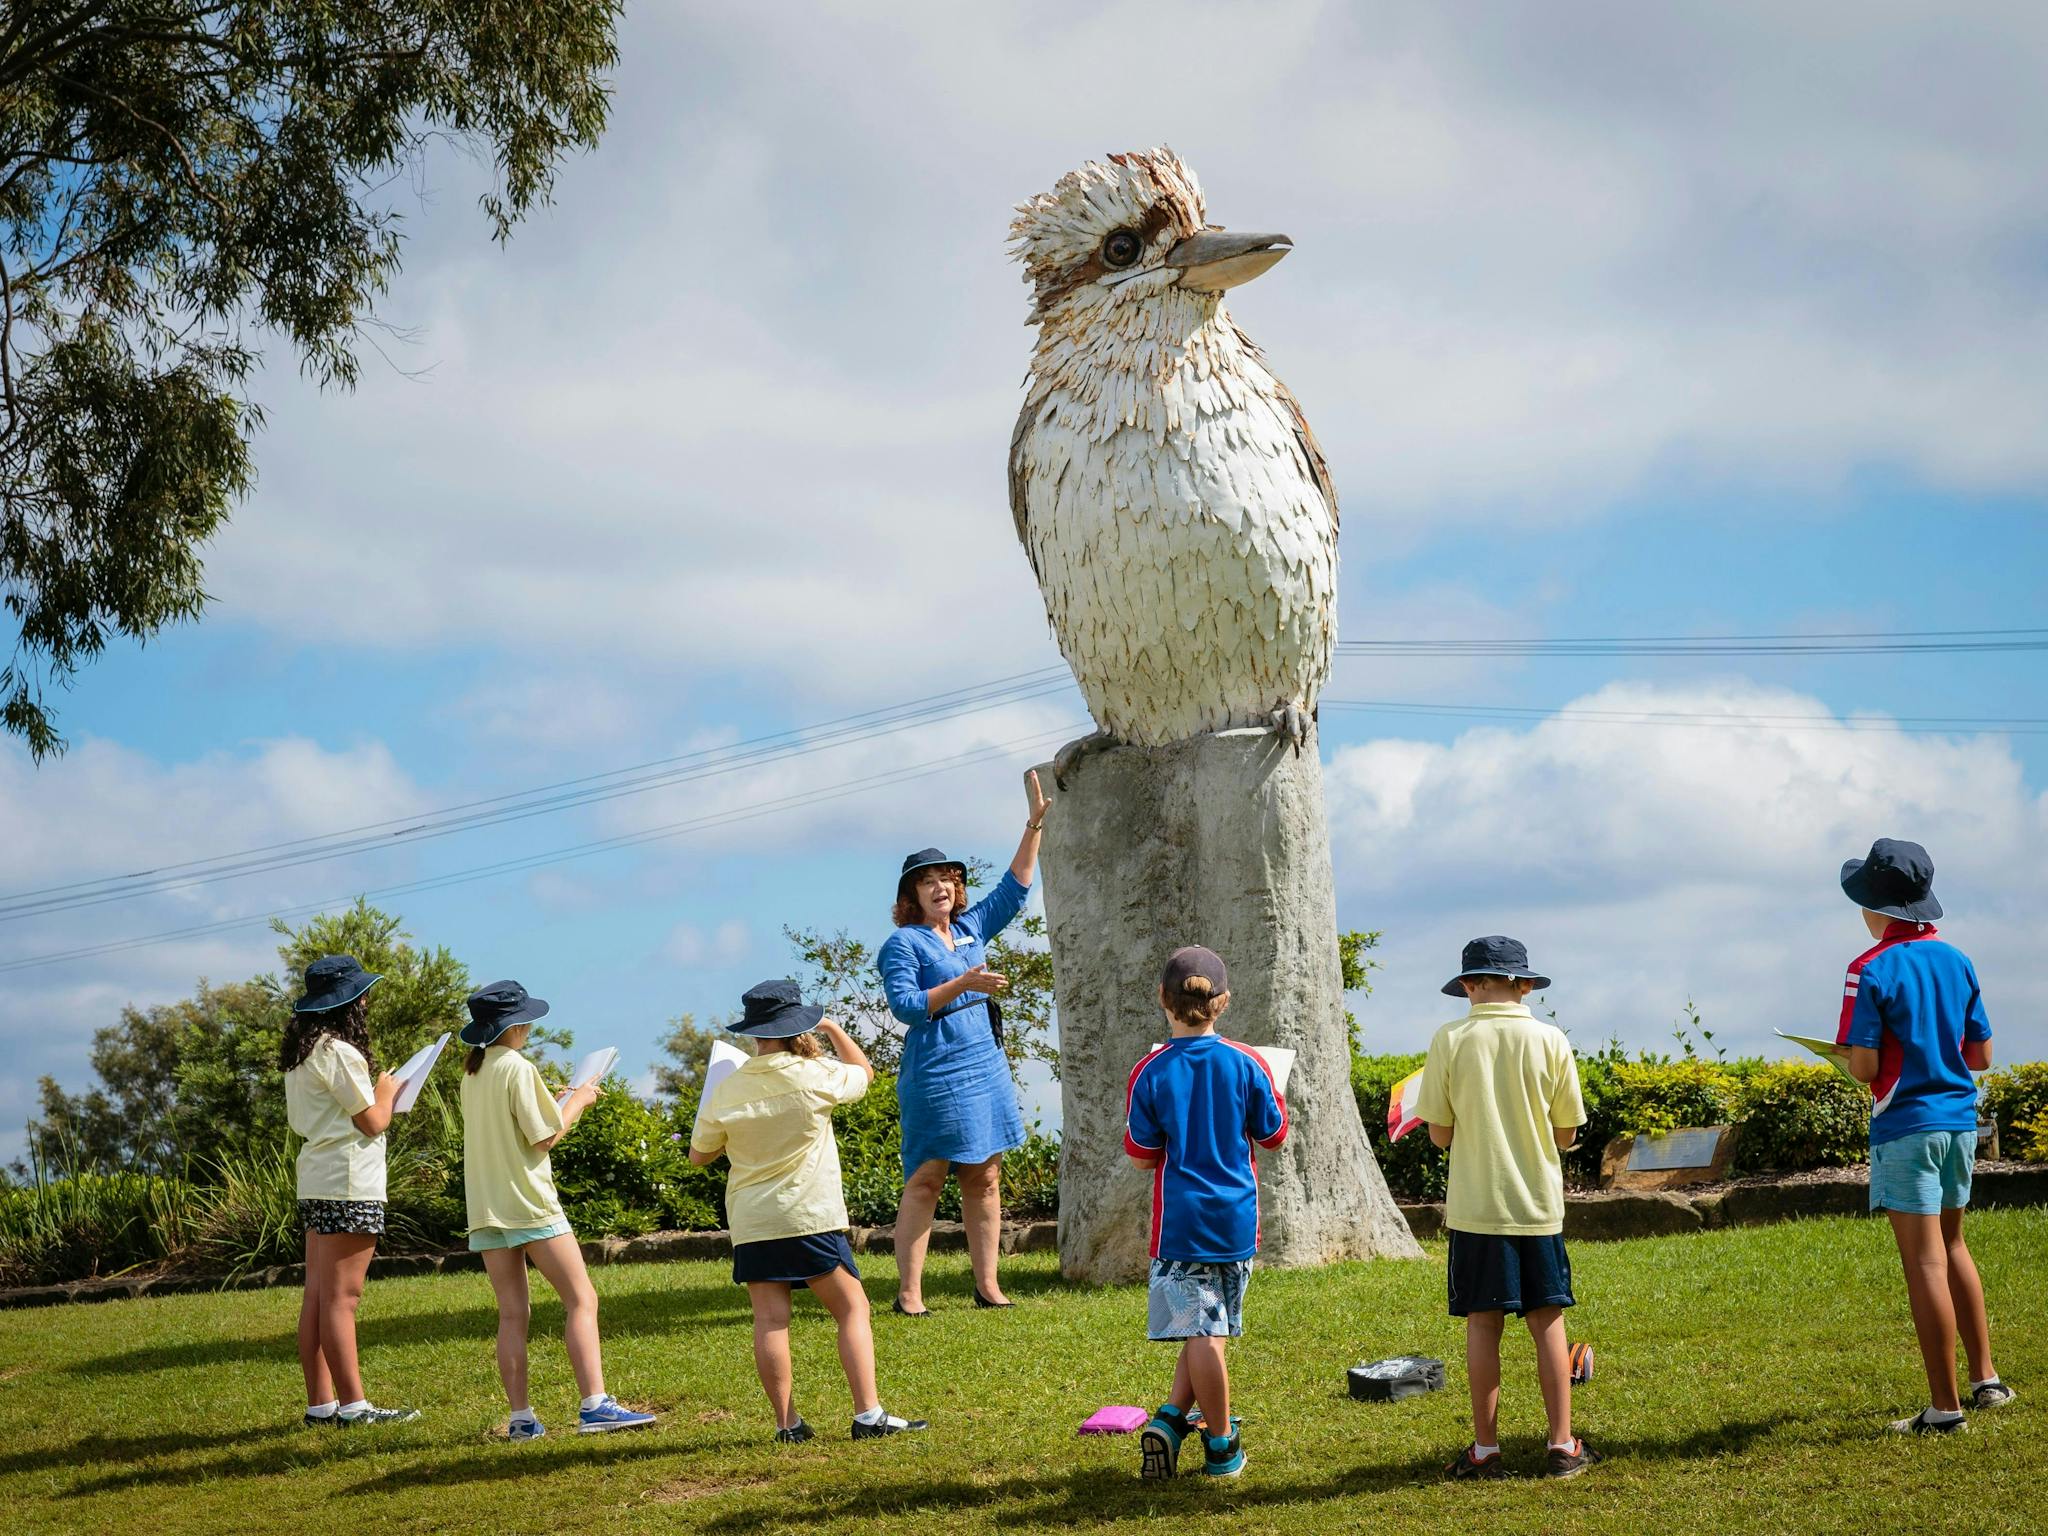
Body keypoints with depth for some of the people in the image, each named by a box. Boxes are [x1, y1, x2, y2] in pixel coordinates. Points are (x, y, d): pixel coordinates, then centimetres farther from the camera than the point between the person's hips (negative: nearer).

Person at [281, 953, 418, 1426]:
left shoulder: (299, 1054, 14)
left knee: (317, 1296, 9)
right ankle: (353, 1404, -7)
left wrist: (374, 1092, 18)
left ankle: (320, 1402, 12)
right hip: (348, 1183, -10)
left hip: (315, 1182, 10)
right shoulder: (339, 1053, -15)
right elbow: (374, 1121, -13)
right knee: (341, 1298, -9)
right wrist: (387, 1091, 7)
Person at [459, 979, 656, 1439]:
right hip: (528, 1204, -7)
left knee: (512, 1314, 7)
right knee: (582, 1300, -4)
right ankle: (594, 1404, -13)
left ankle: (520, 1418, 3)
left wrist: (562, 1102, 20)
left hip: (486, 1207, 7)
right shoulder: (519, 1068, -11)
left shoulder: (472, 1074, 13)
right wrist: (577, 1102, 1)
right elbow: (544, 1137, -13)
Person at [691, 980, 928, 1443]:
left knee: (770, 1318, 3)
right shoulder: (815, 1077, -8)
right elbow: (864, 1072, 14)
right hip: (810, 1216, -2)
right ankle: (868, 1414, -1)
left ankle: (786, 1423, 4)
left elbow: (699, 1155, 10)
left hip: (751, 1223, 2)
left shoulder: (726, 1092, -2)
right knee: (851, 1307, 6)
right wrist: (832, 1029, 24)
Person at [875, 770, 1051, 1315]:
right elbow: (905, 1005, -13)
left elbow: (1014, 888, 23)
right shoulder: (903, 943, -3)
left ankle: (987, 1284, 9)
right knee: (925, 1181, -7)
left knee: (985, 1178, 6)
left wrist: (1034, 826, 19)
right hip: (935, 1074, -7)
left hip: (986, 1067, 7)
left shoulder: (970, 929, 15)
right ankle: (909, 1292, -6)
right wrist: (961, 984, -19)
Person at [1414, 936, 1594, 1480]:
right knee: (1547, 1321, 9)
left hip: (1476, 1206, -1)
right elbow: (1567, 1134, 2)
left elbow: (1440, 1134, -2)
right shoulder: (1550, 1040, -2)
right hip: (1539, 1204, 1)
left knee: (1482, 1324, 5)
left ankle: (1485, 1450, 9)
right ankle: (1562, 1446, 11)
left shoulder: (1449, 1040, -6)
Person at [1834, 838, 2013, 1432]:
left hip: (1907, 1127, -7)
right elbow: (1981, 1055, 11)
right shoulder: (1957, 961, 6)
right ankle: (1986, 1379, 24)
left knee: (1926, 1262, -4)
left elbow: (1863, 1067, -16)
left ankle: (1945, 1407, -2)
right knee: (1952, 1246, 21)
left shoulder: (1871, 970, -13)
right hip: (1960, 1121, 7)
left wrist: (1850, 1059, 5)